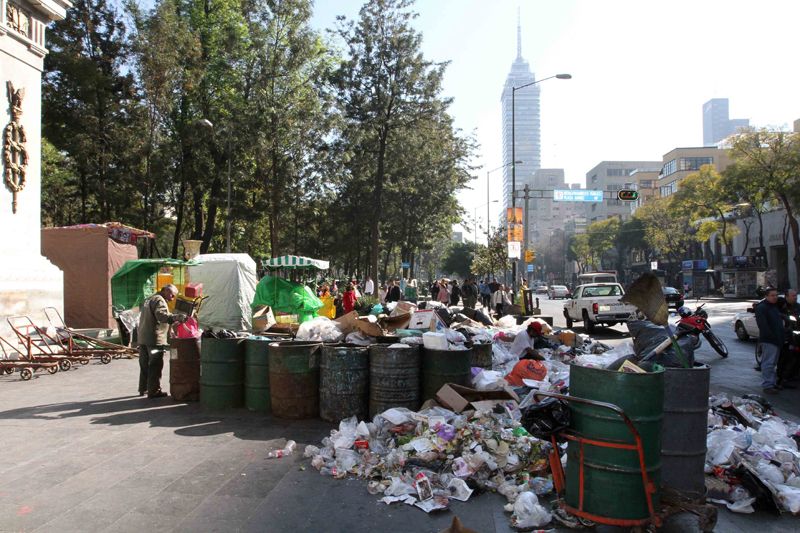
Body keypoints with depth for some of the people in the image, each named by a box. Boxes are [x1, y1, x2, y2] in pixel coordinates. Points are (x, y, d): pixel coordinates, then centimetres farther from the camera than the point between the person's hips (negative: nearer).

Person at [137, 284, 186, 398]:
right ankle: (154, 391, -1)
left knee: (144, 365, 17)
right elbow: (161, 315, -27)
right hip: (155, 339, -10)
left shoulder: (148, 300, 21)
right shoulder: (159, 300, -11)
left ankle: (143, 389, 26)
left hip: (142, 338, 10)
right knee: (155, 366, -4)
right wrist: (176, 317, -38)